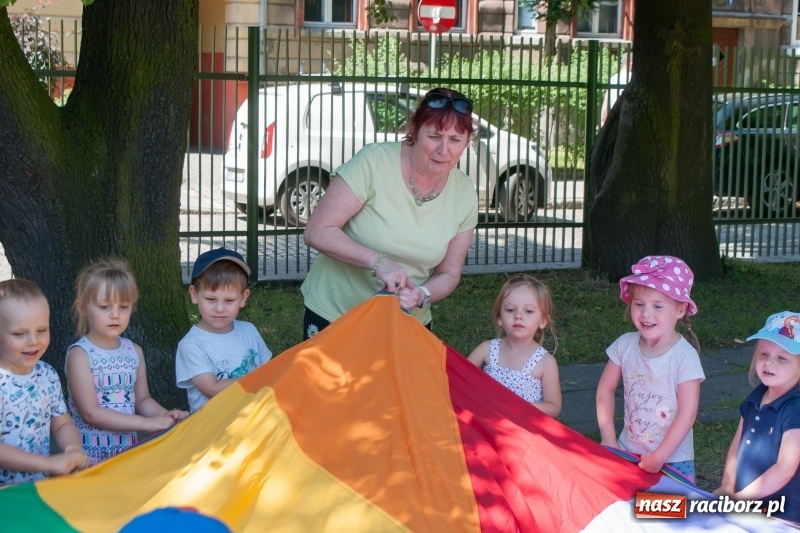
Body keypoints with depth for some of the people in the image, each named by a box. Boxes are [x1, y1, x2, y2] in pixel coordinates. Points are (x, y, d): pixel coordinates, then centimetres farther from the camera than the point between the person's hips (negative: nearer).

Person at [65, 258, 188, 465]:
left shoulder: (134, 351, 8)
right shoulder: (79, 354, -7)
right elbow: (90, 413, -13)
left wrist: (165, 415, -4)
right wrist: (146, 423, -16)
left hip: (129, 449, 5)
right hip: (90, 455, -5)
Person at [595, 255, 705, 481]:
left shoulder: (684, 356, -17)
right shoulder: (625, 345, -6)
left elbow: (687, 414, -16)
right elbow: (605, 390, 5)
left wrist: (658, 458, -16)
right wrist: (609, 440, 1)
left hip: (672, 461, -3)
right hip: (627, 452, 3)